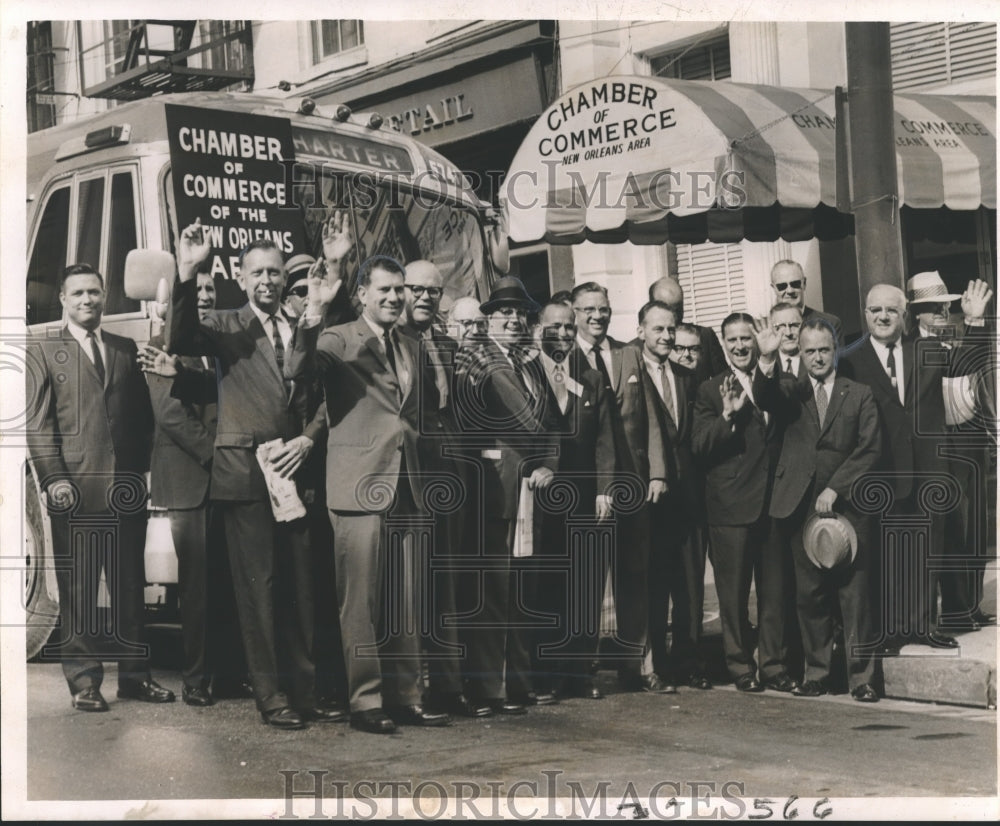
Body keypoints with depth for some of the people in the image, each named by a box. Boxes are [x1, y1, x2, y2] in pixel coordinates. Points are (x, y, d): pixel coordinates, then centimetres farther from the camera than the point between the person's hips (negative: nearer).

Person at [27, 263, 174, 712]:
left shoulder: (127, 350, 16)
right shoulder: (43, 352, 6)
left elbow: (143, 417, 15)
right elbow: (38, 425, -1)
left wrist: (141, 472, 5)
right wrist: (53, 480, -10)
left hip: (127, 488, 4)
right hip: (75, 488, -3)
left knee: (130, 584, 8)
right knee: (78, 588, -1)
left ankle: (134, 674, 16)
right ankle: (84, 680, 5)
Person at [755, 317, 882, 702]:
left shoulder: (859, 395, 9)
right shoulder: (790, 389, 11)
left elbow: (870, 449, 2)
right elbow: (766, 398, -12)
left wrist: (835, 488, -8)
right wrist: (768, 360, -32)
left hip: (846, 505, -1)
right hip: (801, 507, 1)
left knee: (854, 594, -2)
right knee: (809, 595, 3)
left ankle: (861, 677, 4)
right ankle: (816, 674, 12)